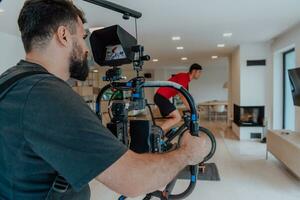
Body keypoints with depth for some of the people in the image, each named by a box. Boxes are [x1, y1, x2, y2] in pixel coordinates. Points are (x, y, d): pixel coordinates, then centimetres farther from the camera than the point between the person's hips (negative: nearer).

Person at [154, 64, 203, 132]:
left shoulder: (186, 79, 17)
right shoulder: (183, 77, -13)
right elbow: (181, 95, -22)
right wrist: (191, 109, -19)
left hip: (161, 97, 10)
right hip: (161, 97, -10)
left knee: (172, 119, 14)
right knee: (177, 118, -14)